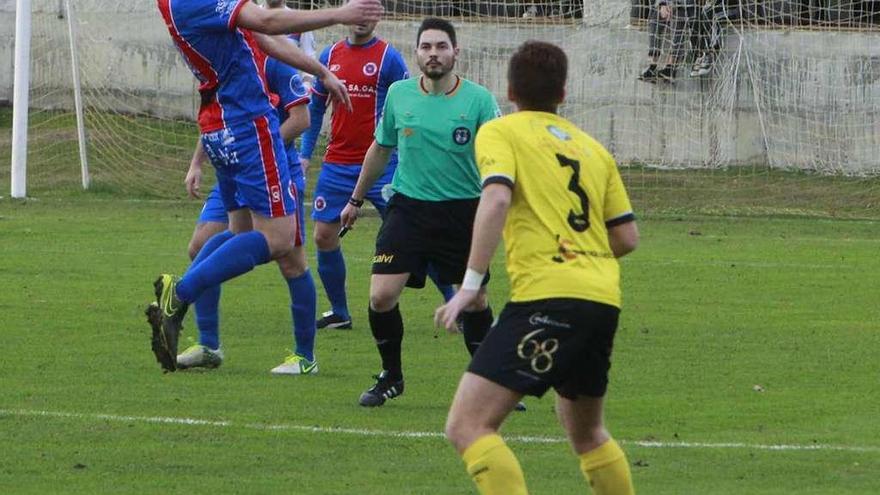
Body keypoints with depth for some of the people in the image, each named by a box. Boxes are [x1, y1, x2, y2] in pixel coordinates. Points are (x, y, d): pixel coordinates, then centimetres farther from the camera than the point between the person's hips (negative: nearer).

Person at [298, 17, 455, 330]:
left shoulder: (389, 58, -5)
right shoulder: (331, 55, 9)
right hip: (337, 163, 5)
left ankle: (453, 303, 2)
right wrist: (305, 153, 13)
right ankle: (339, 313, 16)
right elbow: (316, 108, 18)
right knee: (324, 237, 2)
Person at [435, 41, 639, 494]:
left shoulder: (499, 132, 5)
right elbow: (627, 237, 19)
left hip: (546, 297, -7)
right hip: (603, 299, 7)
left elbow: (496, 199, -14)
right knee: (586, 434, 27)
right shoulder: (592, 148, 22)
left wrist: (471, 285, -15)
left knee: (467, 427, -11)